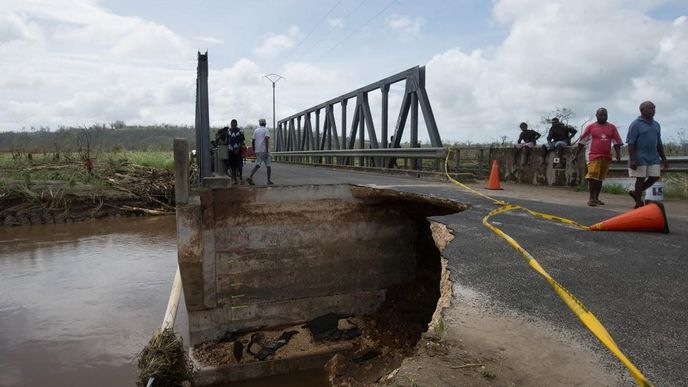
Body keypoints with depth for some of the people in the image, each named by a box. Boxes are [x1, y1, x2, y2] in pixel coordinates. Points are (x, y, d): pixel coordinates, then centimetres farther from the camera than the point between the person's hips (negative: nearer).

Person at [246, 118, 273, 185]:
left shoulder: (256, 130, 14)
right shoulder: (265, 130, -2)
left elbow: (253, 141, 12)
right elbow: (266, 140, -16)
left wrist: (254, 151, 20)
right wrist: (267, 151, -18)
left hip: (258, 151, 5)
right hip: (264, 150, -5)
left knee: (257, 165, 4)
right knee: (268, 165, 5)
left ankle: (250, 177, -14)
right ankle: (269, 180, 7)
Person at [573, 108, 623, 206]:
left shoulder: (612, 127, 10)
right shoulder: (591, 127, 3)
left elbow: (617, 142, 11)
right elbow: (582, 142, 4)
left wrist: (618, 154, -2)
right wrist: (576, 155, 2)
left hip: (606, 156, 4)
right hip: (593, 155, -4)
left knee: (600, 178, 10)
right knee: (593, 176, -15)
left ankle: (596, 198, 18)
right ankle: (591, 198, -9)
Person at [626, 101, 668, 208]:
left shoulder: (656, 125, 15)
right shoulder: (636, 124, -7)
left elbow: (659, 143, 20)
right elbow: (631, 144, -12)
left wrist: (663, 158, 16)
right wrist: (632, 160, -20)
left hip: (653, 158, 7)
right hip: (640, 158, -7)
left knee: (655, 177, 3)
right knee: (641, 179, -2)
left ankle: (635, 192, 22)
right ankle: (638, 203, 9)